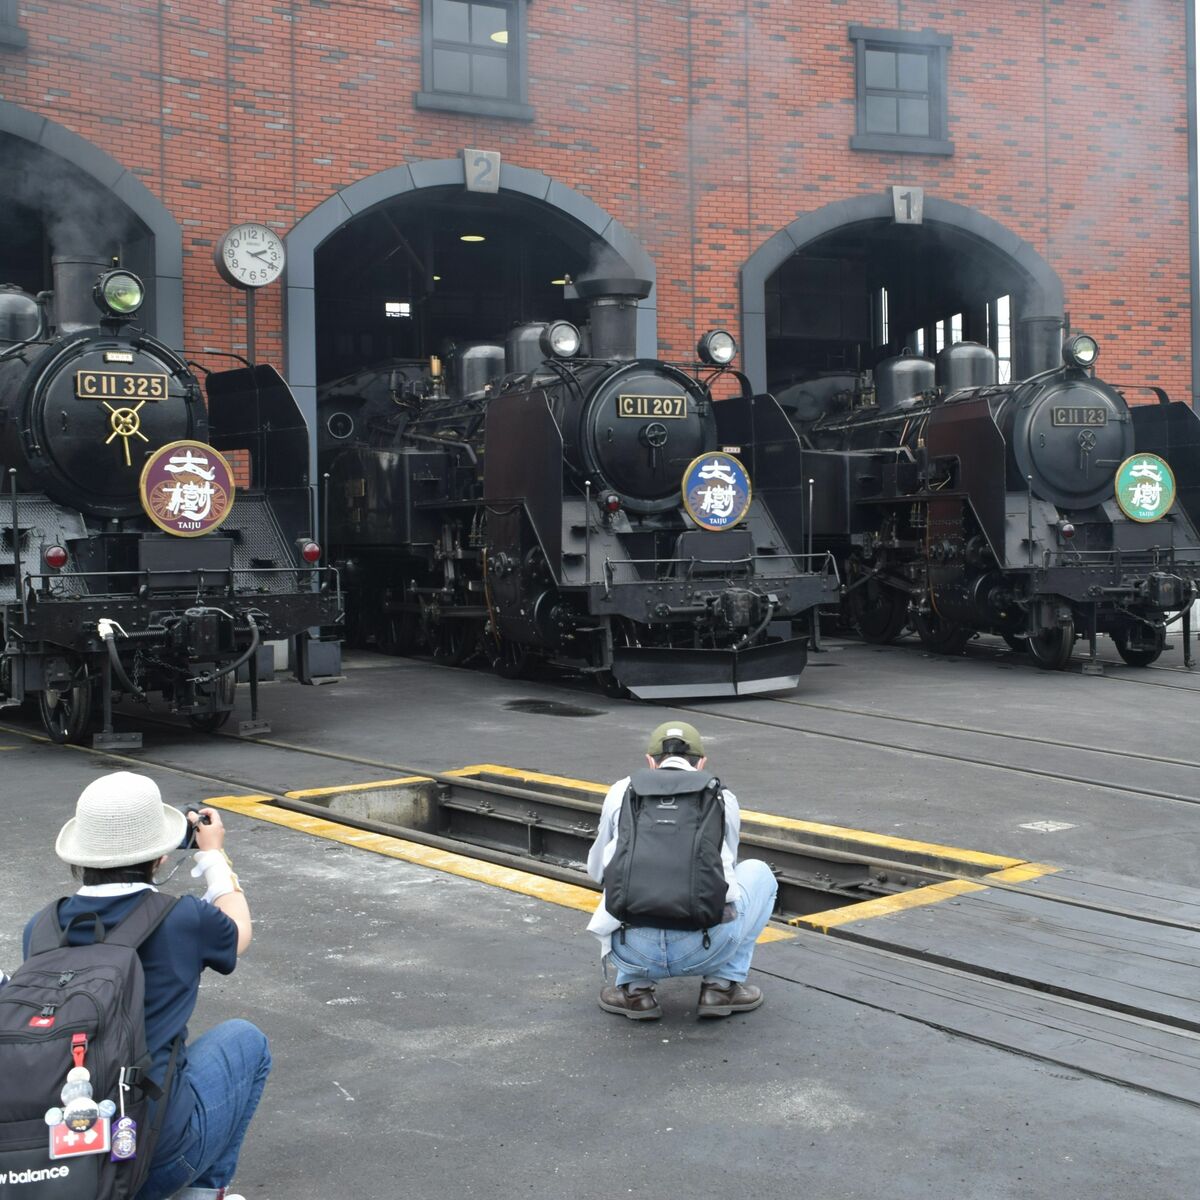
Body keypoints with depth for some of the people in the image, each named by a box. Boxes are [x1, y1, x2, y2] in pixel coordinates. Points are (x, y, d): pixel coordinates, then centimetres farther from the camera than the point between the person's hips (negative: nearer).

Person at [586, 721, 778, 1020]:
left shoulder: (623, 791, 20)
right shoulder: (723, 798, 20)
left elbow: (598, 869, 35)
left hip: (634, 951, 1)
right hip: (707, 948, -1)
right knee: (758, 873, 29)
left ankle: (635, 989, 17)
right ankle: (722, 985, 17)